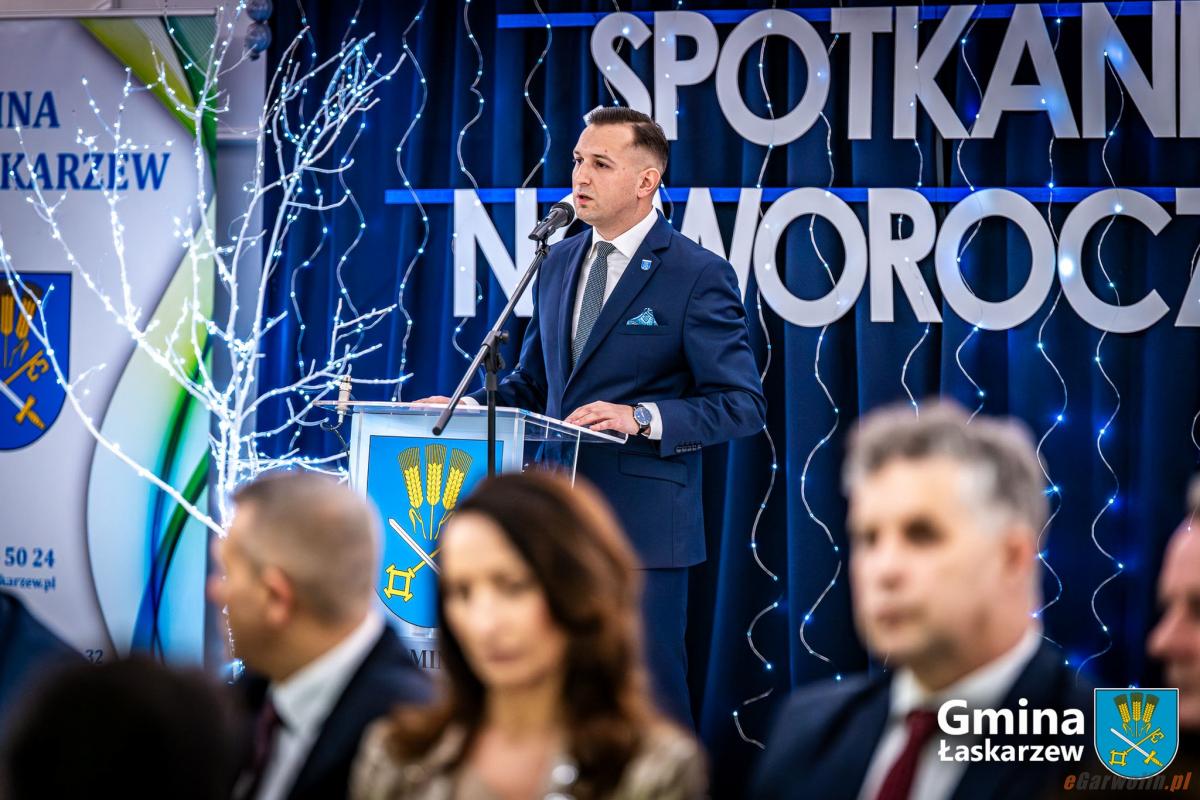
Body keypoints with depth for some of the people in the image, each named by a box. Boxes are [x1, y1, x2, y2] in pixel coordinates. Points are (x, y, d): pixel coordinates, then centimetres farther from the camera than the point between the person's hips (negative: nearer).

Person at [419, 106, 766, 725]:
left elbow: (742, 404, -10)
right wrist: (470, 408, 3)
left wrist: (642, 418, -23)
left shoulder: (698, 275, -7)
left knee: (649, 692, -4)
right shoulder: (559, 263, 13)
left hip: (642, 519, -7)